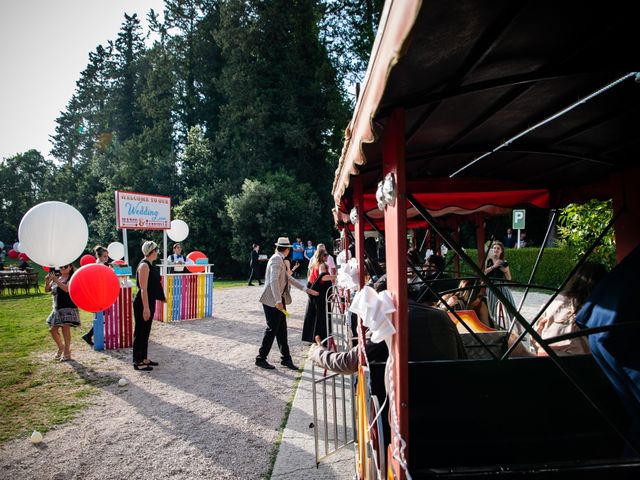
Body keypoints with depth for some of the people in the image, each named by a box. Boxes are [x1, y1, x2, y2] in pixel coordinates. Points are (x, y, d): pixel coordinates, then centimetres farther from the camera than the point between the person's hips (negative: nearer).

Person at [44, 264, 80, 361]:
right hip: (57, 308, 7)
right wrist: (47, 282, -12)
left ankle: (67, 353, 3)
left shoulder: (72, 278, -6)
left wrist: (55, 280, -26)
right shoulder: (56, 277, 12)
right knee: (53, 329, 10)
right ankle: (61, 348, 32)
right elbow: (47, 289, 9)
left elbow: (67, 288, -23)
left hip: (68, 308, -7)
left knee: (65, 328, -7)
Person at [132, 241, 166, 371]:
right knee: (140, 332, 0)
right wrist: (146, 308, -23)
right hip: (143, 303, -10)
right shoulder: (144, 265, -17)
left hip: (149, 303, 10)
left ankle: (144, 358, 26)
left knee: (145, 332, 16)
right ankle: (138, 362, 9)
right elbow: (143, 289, -21)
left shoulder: (149, 265, 12)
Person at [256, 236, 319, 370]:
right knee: (272, 330, -2)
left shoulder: (280, 260, 15)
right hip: (272, 301, -9)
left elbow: (288, 278, 19)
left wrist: (306, 289, 18)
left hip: (279, 300, 10)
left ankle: (286, 359, 20)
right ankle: (261, 358, 11)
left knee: (282, 330, 12)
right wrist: (278, 301, -26)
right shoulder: (276, 259, -15)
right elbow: (274, 281, -24)